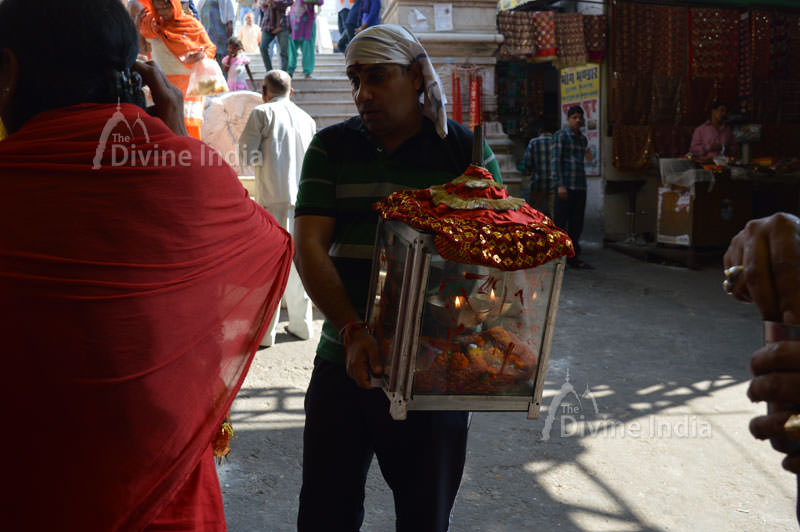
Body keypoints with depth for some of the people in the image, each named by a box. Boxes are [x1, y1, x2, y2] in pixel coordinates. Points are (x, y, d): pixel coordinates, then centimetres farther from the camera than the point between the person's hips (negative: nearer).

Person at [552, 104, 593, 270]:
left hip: (580, 187, 7)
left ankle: (573, 257, 13)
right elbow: (555, 161, -11)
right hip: (565, 186, -7)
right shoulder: (560, 135, -4)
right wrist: (560, 185, -18)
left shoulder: (583, 139, 17)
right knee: (561, 221, -5)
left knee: (576, 223, 7)